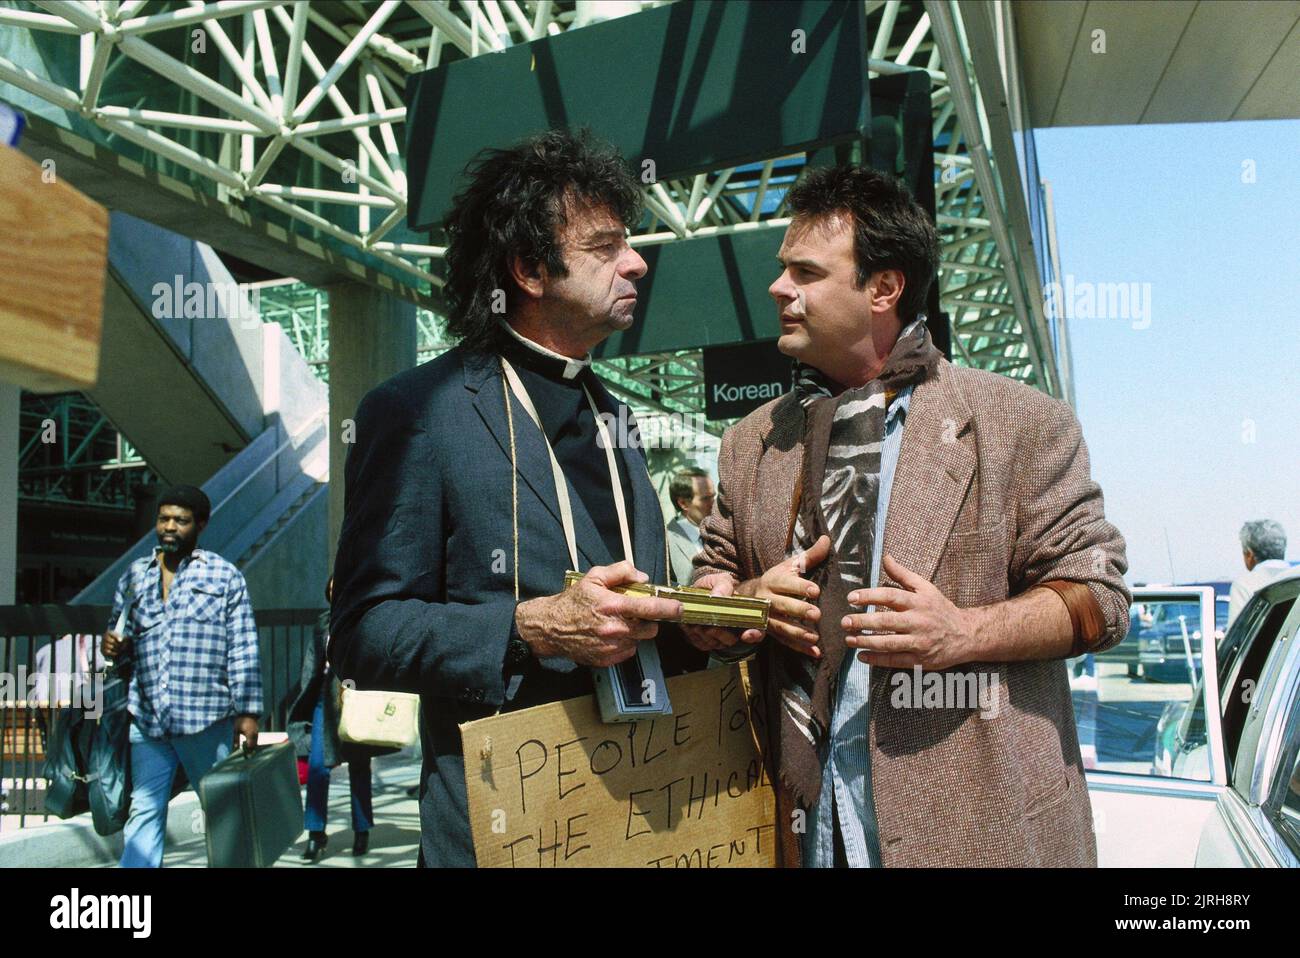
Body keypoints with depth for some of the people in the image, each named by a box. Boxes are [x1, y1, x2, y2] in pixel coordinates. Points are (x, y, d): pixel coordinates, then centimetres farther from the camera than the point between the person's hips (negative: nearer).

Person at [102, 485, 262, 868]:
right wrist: (115, 646, -1)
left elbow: (244, 650, -1)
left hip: (206, 718, -3)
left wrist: (247, 711, -7)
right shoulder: (134, 576, 13)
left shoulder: (224, 576, 3)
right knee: (144, 810, 3)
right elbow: (123, 639, 23)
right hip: (146, 719, 3)